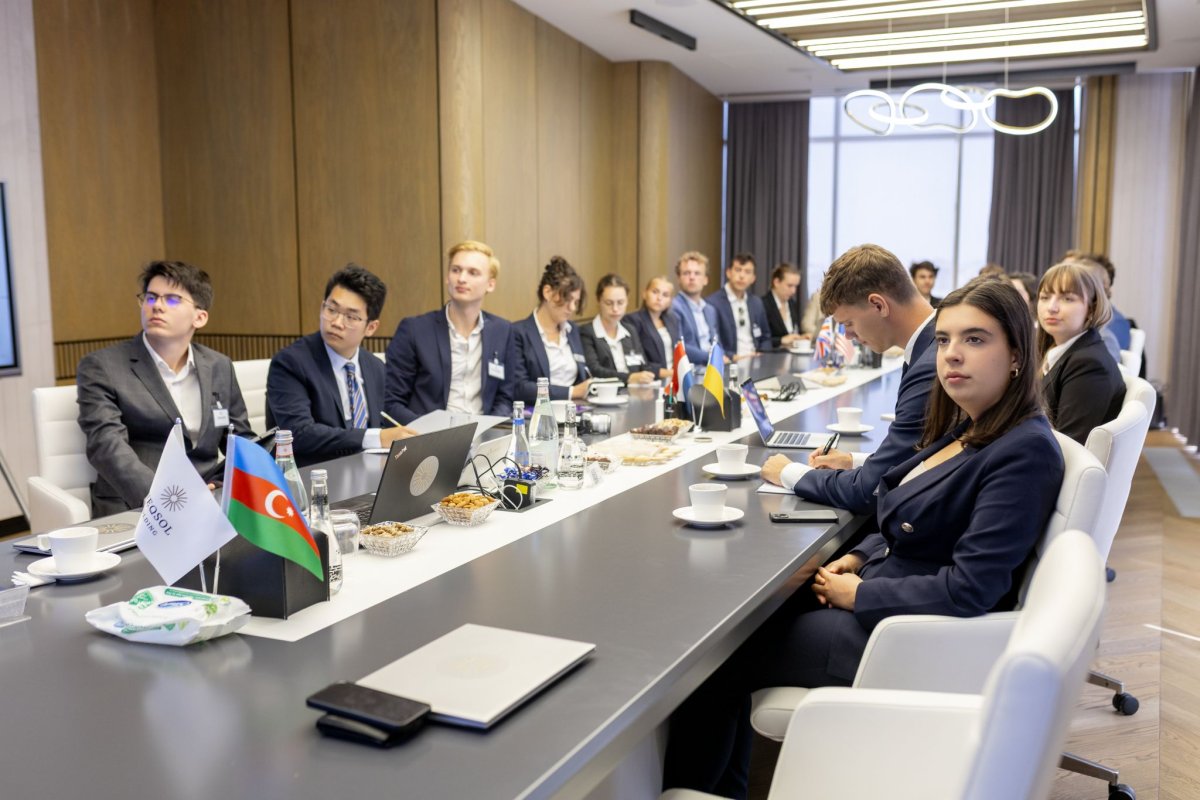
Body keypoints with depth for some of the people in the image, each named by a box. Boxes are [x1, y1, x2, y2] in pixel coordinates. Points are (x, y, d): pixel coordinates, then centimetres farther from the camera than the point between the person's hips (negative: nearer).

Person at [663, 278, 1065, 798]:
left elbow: (969, 590, -27)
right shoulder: (967, 430, 7)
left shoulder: (1024, 452, -21)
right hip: (881, 594, 9)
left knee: (719, 657, -4)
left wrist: (858, 593, -17)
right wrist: (857, 558, 1)